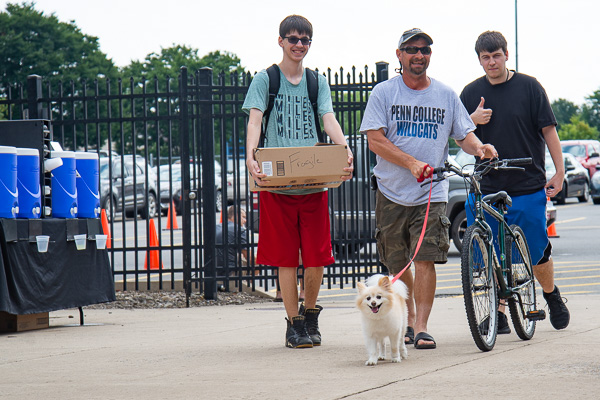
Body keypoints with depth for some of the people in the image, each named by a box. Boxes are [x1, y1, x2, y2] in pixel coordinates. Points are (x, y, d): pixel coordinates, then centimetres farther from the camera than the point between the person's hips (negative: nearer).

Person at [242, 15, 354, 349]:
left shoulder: (318, 82, 12)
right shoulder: (265, 80, 4)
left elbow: (330, 121, -1)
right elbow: (255, 121, -8)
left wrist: (346, 153, -21)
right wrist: (250, 156, -27)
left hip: (314, 180, 2)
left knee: (317, 256, 2)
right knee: (286, 257, 0)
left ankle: (311, 315, 23)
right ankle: (294, 324, 7)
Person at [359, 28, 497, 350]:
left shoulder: (446, 95, 9)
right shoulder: (384, 93, 1)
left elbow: (464, 135, 11)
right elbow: (375, 140, -7)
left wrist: (479, 147, -13)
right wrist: (412, 163, -18)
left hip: (431, 194, 0)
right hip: (392, 193, 0)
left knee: (425, 260, -13)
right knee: (397, 265, 9)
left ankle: (421, 328, -12)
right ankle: (409, 321, 29)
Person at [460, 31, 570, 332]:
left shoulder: (528, 87, 0)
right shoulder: (471, 93, 7)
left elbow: (548, 131, 1)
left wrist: (559, 173, -5)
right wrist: (472, 120, -11)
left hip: (529, 187, -2)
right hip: (487, 187, 2)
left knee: (537, 251, 1)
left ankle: (552, 296, 26)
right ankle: (498, 311, 11)